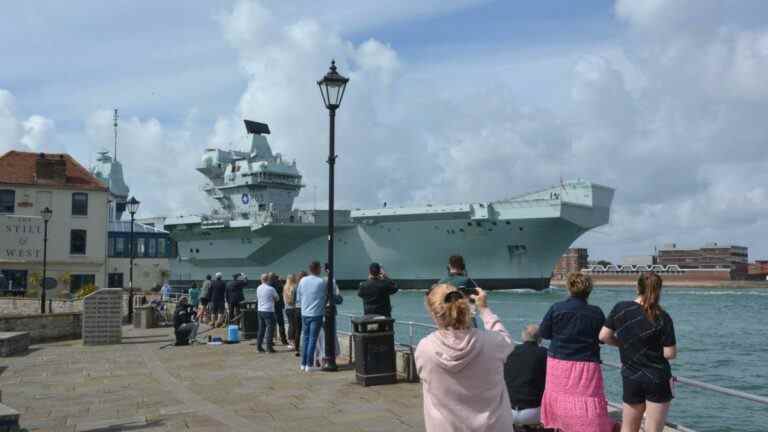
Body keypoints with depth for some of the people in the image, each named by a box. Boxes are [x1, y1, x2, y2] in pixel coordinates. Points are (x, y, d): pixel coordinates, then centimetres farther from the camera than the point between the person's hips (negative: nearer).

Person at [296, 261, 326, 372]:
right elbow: (325, 297, -2)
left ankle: (303, 364, 17)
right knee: (312, 339, 0)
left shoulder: (302, 280, 2)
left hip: (304, 314, 4)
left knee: (305, 338, 14)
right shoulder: (321, 282, -10)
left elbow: (298, 298, 8)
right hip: (316, 314, -4)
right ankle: (309, 365, 1)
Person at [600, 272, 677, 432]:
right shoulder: (663, 318, -13)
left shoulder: (620, 308, -6)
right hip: (658, 379, -2)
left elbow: (604, 336, -2)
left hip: (631, 378, 2)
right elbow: (670, 353, -13)